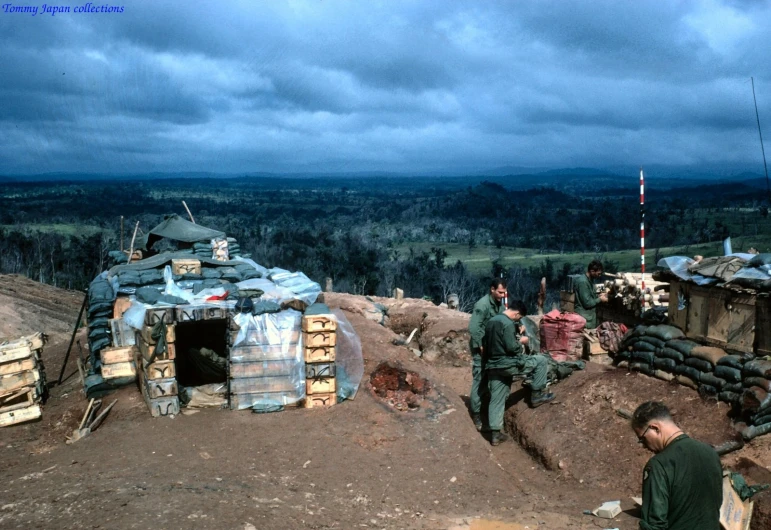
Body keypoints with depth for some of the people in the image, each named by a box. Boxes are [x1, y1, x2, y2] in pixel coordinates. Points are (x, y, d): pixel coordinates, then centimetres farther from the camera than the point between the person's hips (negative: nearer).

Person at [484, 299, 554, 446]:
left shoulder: (491, 321, 14)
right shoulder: (508, 323, -15)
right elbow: (511, 347, -20)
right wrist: (521, 341, 0)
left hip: (493, 366, 8)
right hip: (507, 364, -8)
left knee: (496, 400, 11)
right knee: (542, 360, 5)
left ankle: (495, 433, 11)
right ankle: (536, 395, 10)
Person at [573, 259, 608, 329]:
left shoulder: (590, 279, 7)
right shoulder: (583, 282, -23)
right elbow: (587, 303, -23)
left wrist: (598, 295, 5)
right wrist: (600, 299, -10)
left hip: (590, 315, 10)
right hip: (585, 318, -10)